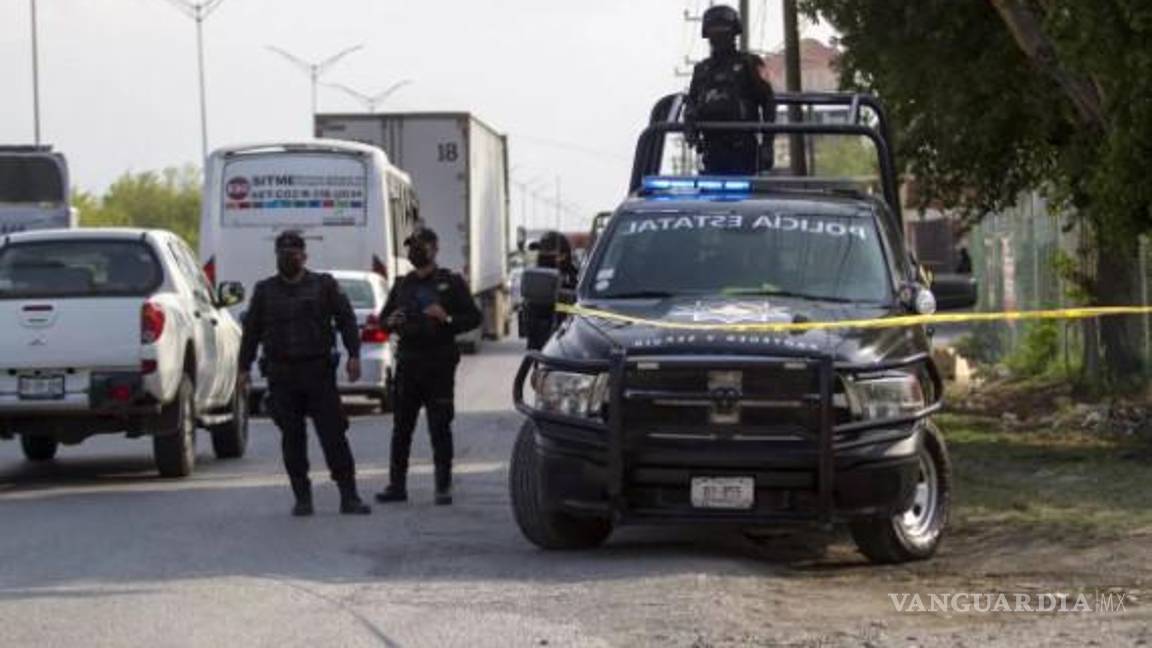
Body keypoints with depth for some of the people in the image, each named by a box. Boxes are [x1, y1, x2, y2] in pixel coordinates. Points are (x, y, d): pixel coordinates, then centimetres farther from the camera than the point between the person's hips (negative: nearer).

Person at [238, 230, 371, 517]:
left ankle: (349, 496, -4)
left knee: (333, 434, -5)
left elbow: (346, 320, 4)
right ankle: (302, 498, 9)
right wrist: (244, 367, 7)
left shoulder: (324, 286, 6)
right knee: (292, 439, 2)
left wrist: (353, 355, -7)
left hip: (318, 372, -2)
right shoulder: (265, 291, 11)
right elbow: (251, 331, 13)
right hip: (282, 375, 2)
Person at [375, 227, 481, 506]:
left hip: (439, 365, -4)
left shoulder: (451, 283, 4)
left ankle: (443, 486, 2)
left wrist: (447, 319, -16)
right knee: (401, 428, 4)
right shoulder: (402, 286, 16)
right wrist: (391, 322, -1)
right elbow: (383, 318, 22)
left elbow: (473, 317, 1)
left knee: (440, 428, -3)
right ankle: (396, 485, 8)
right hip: (408, 364, 4)